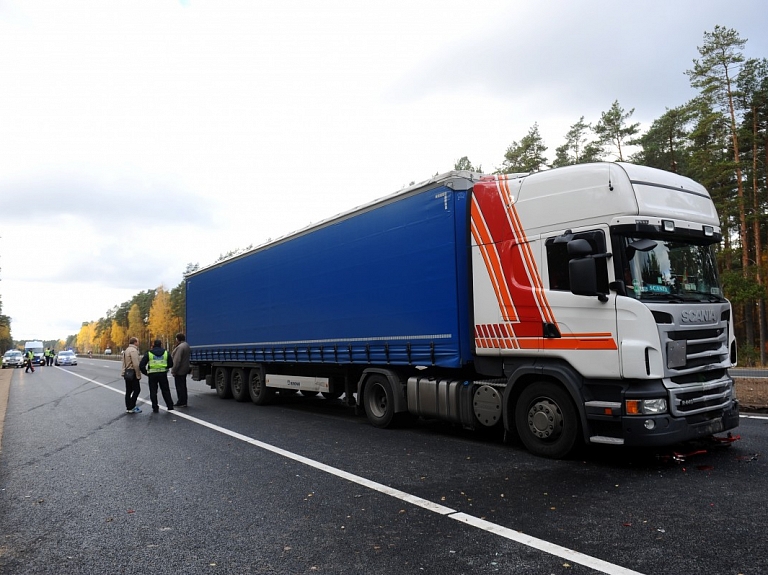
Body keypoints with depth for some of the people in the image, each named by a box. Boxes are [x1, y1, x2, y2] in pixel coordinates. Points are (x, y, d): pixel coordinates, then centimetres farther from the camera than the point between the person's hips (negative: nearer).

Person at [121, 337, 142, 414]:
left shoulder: (127, 350, 16)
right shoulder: (133, 350, -16)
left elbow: (124, 363, 17)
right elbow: (136, 364, -22)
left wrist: (123, 372, 17)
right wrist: (138, 375, -17)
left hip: (127, 372, 10)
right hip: (132, 373, -10)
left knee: (128, 391, 12)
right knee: (137, 389, -4)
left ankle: (128, 408, 15)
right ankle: (132, 407, -5)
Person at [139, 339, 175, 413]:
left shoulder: (148, 353, 1)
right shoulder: (166, 353, 5)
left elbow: (141, 365, -4)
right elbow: (171, 364, 7)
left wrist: (146, 373, 8)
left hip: (152, 374, -1)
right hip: (163, 374, 1)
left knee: (153, 392, 9)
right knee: (166, 390, 12)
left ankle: (155, 408, 9)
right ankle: (170, 407, 13)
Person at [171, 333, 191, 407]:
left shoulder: (180, 347, -22)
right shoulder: (186, 345, 10)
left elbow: (177, 361, -24)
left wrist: (173, 371, -19)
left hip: (179, 370, -10)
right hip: (185, 370, 10)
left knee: (180, 387, -3)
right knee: (183, 386, 16)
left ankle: (181, 402, 1)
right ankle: (183, 402, 22)